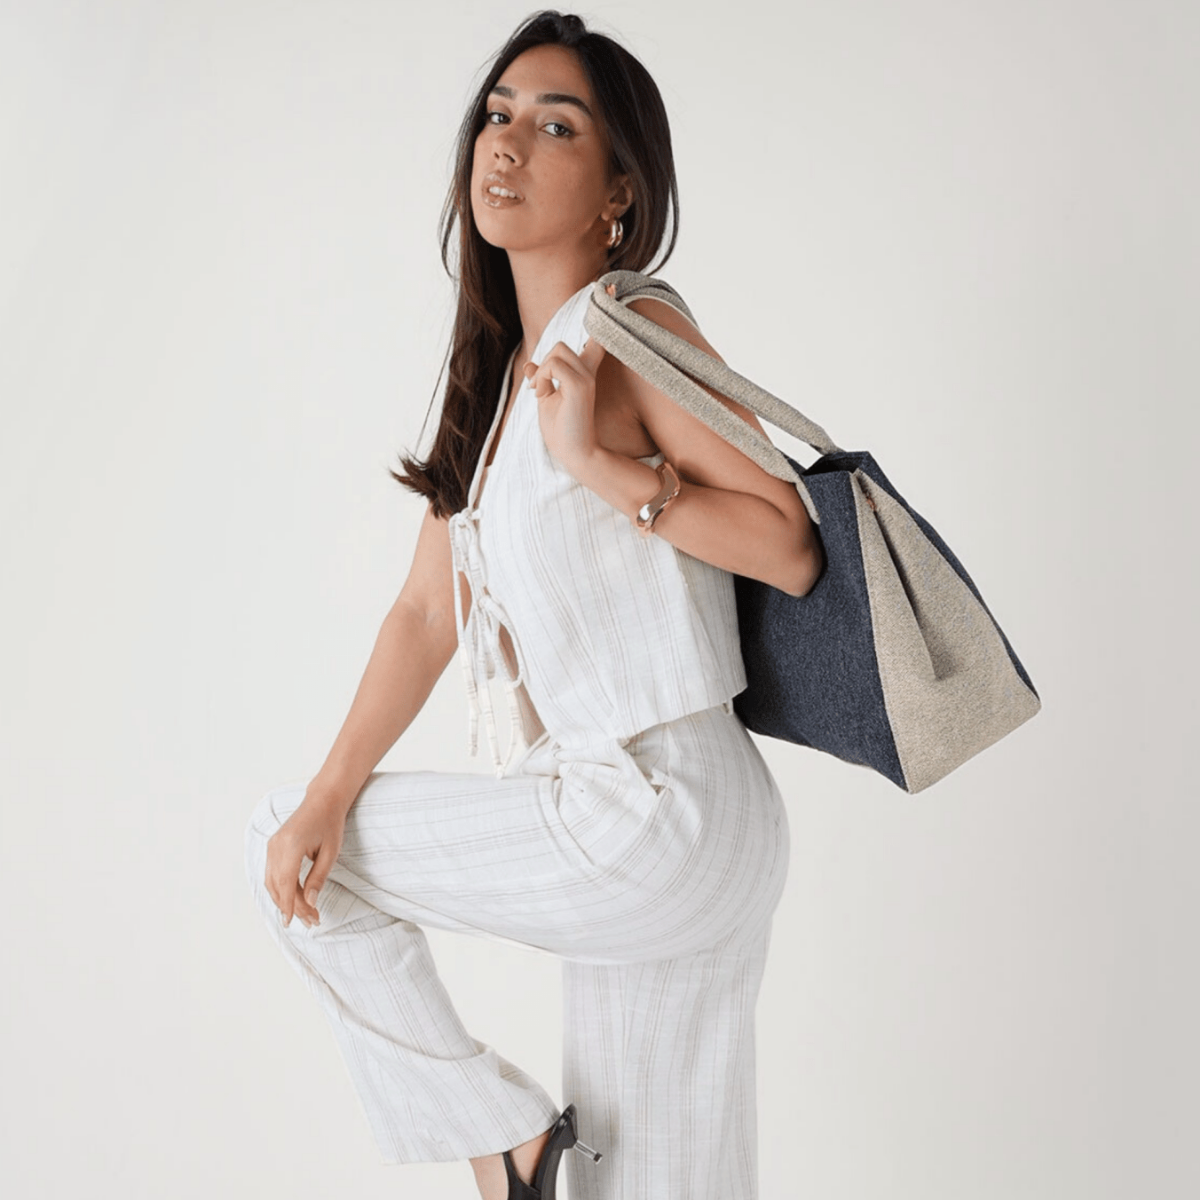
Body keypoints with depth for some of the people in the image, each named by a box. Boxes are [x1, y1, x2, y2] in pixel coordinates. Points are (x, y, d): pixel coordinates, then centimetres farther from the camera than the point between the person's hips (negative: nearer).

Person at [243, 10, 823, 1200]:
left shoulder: (629, 327, -13)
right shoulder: (496, 368, 11)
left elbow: (794, 548, -17)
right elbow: (431, 609, 7)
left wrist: (599, 467, -23)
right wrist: (329, 795, -1)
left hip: (656, 814, -7)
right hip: (639, 825, 7)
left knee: (276, 847, 3)